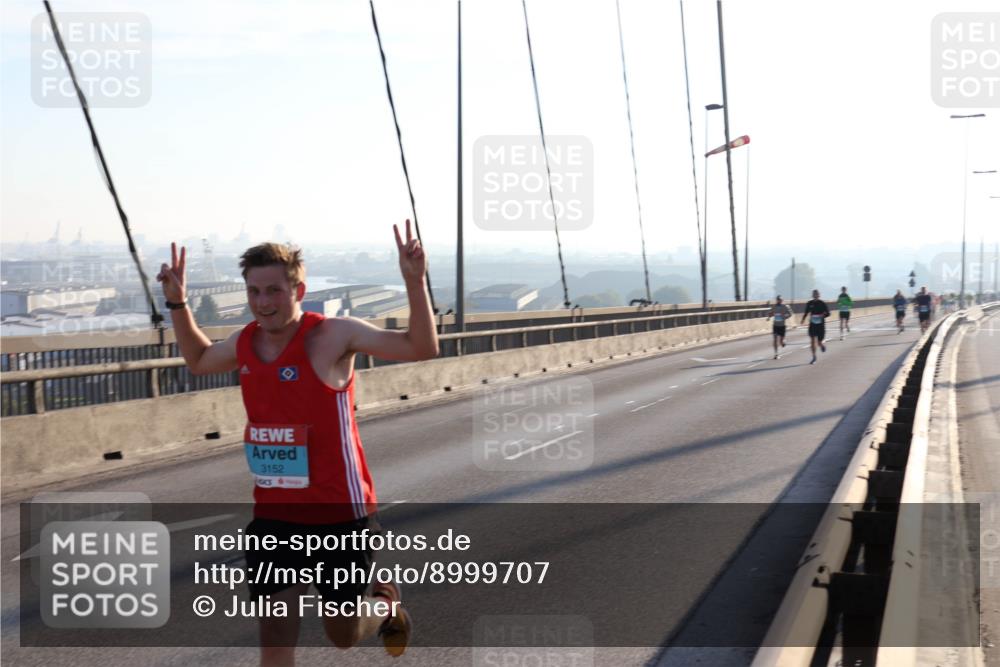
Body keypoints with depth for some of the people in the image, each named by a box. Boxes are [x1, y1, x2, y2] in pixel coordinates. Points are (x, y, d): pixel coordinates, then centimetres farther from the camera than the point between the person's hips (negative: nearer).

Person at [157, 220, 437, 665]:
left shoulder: (332, 336, -16)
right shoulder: (244, 344, 2)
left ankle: (386, 604, 47)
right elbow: (198, 361, 26)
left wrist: (414, 282, -32)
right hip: (274, 515, 5)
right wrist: (177, 302, 16)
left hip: (340, 513, -5)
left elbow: (421, 349, -22)